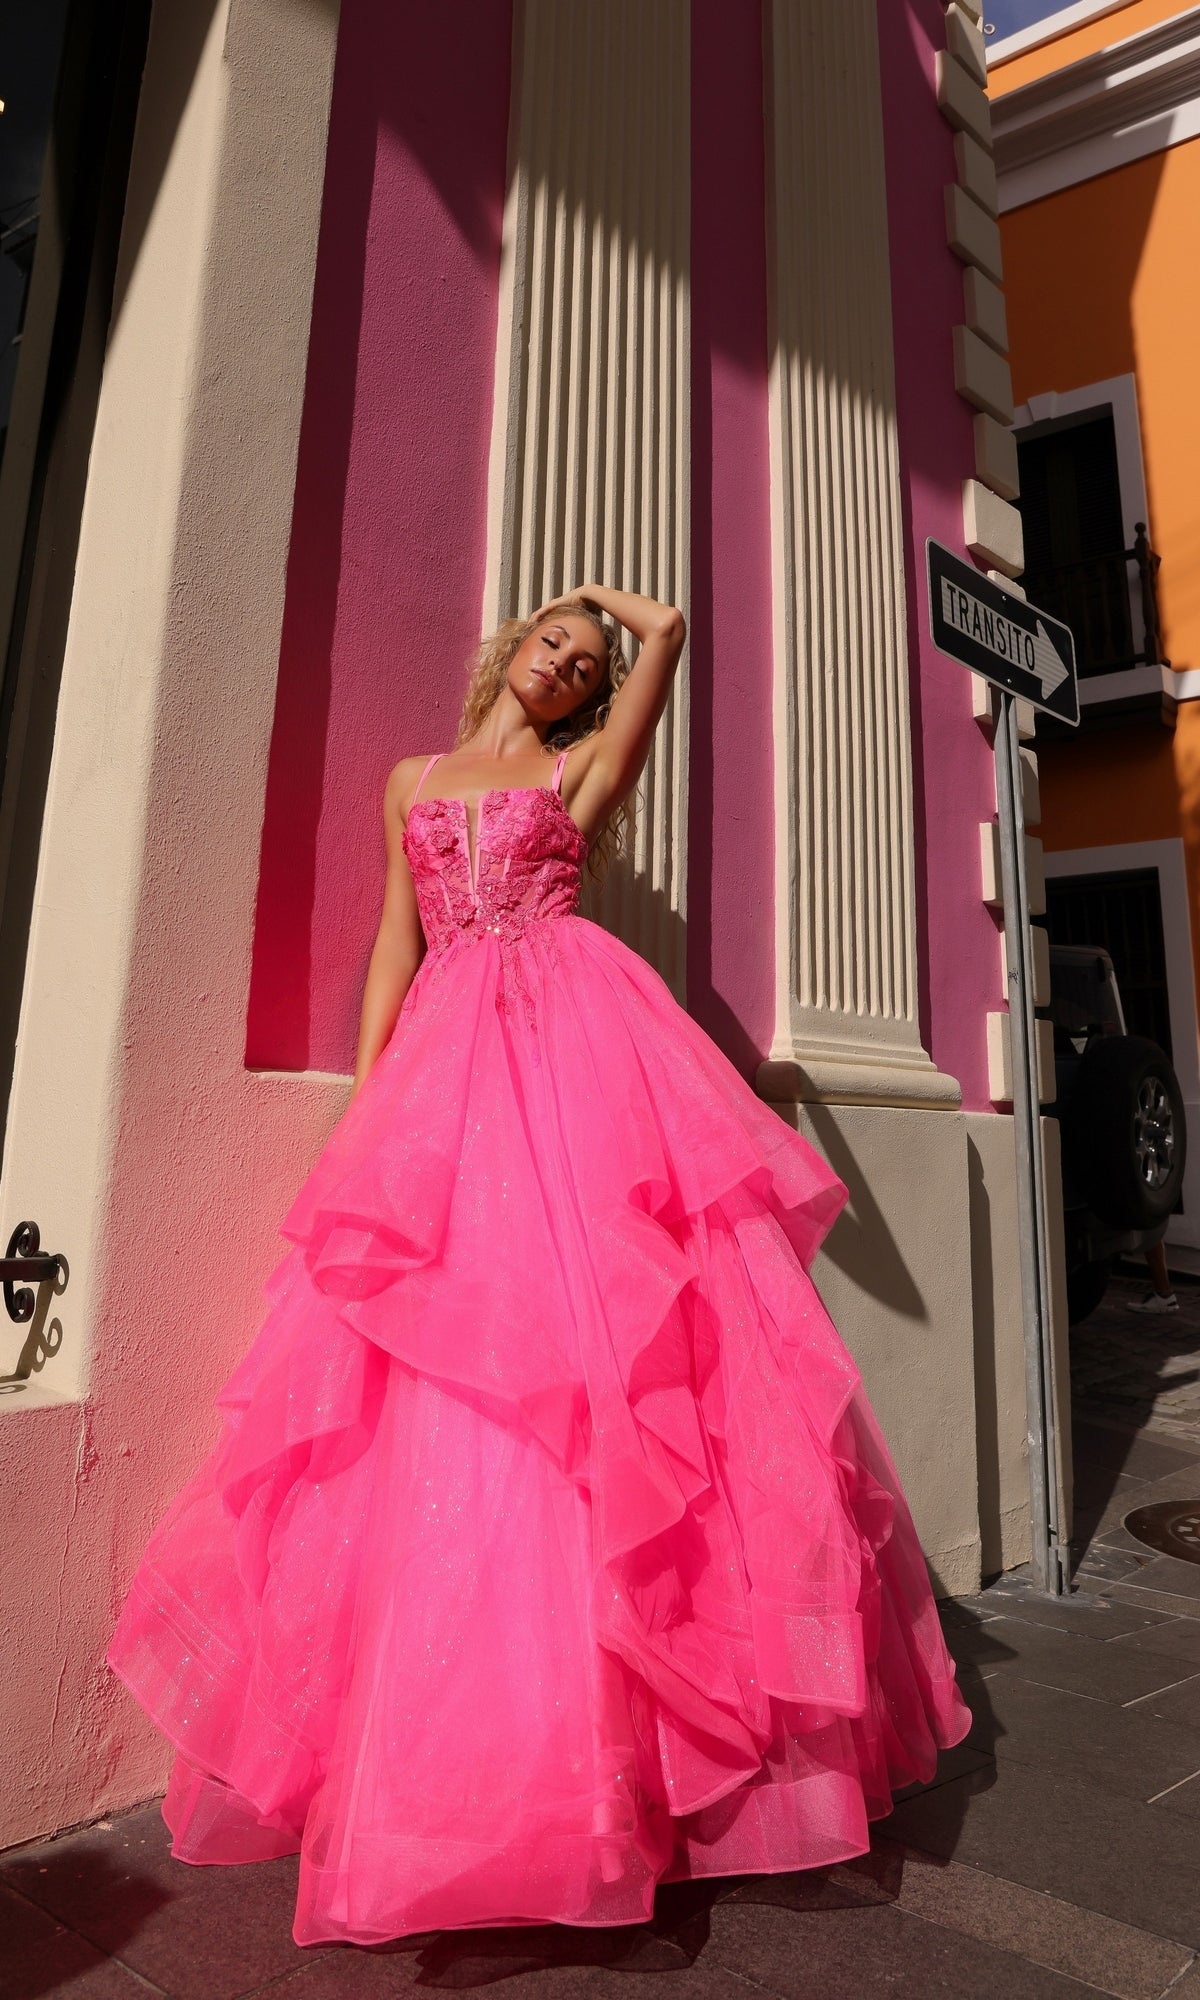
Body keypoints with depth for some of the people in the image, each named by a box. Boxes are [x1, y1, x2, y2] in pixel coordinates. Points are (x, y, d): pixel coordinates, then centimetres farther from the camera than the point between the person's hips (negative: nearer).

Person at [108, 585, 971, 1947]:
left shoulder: (581, 769, 17)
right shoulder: (414, 780, 24)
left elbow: (666, 628, 10)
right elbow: (396, 943, 18)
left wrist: (599, 595, 30)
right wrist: (363, 1091, 7)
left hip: (576, 1040, -2)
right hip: (446, 1055, 3)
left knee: (586, 1327, -11)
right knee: (435, 1384, -2)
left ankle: (581, 1734, 1)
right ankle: (421, 1745, 10)